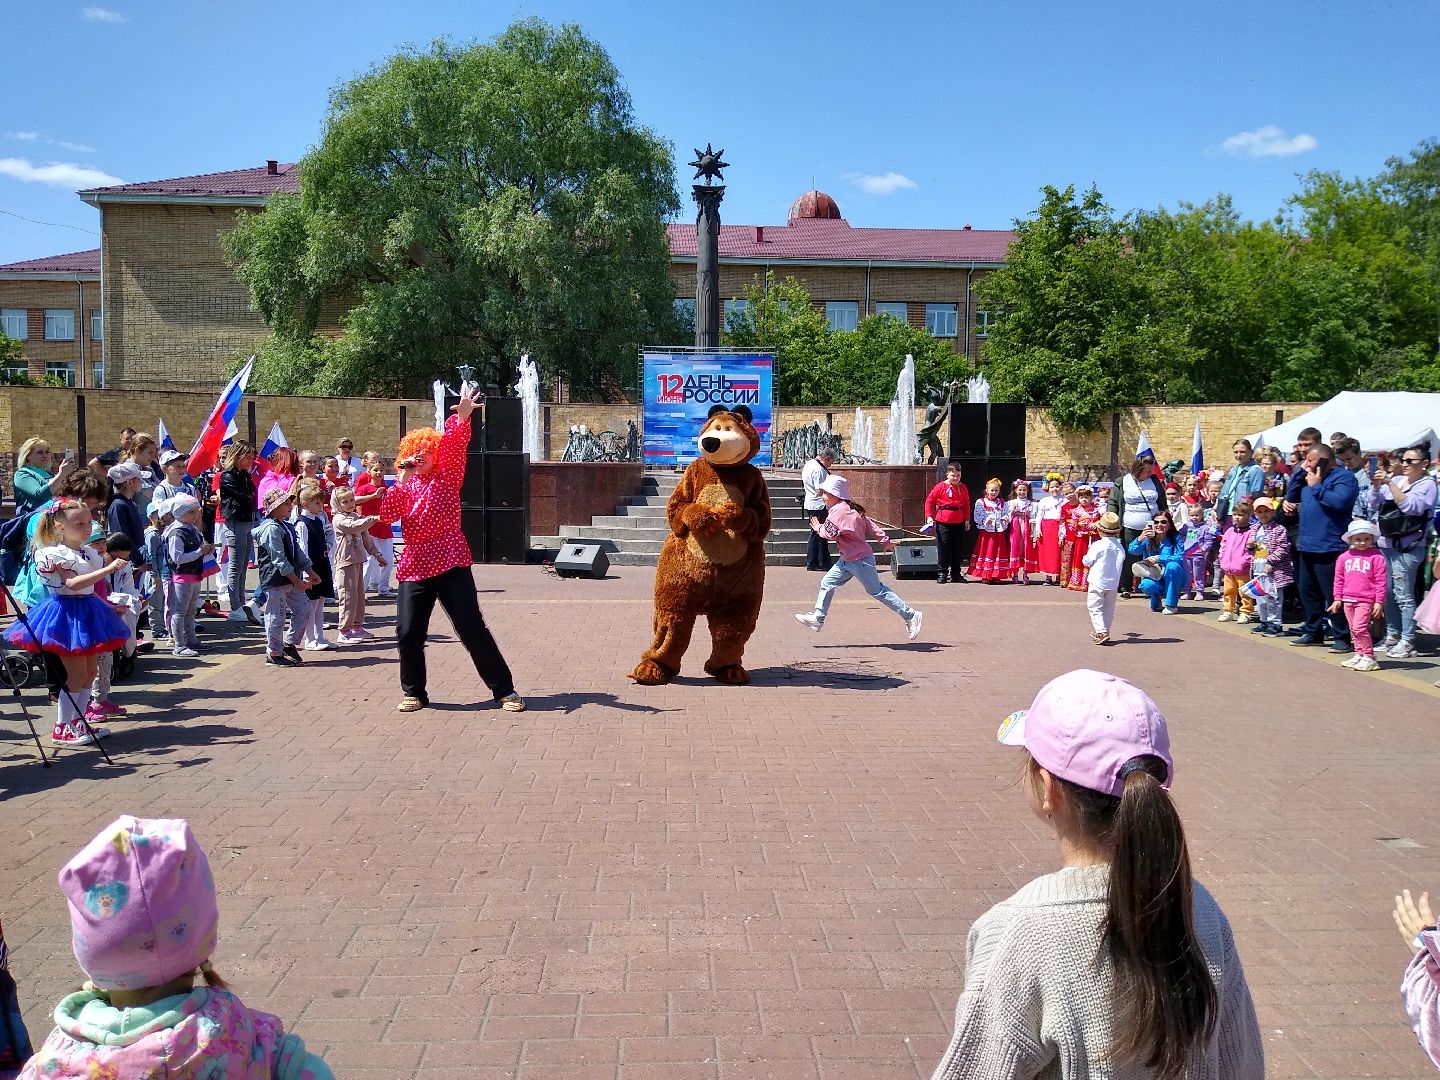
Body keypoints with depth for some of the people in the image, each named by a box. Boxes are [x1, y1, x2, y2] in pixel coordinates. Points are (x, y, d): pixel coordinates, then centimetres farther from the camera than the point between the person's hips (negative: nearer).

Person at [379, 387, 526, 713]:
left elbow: (455, 446, -14)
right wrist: (402, 480, -8)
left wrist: (463, 416, -32)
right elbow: (387, 515, -2)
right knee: (408, 633, -1)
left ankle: (504, 690, 4)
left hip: (450, 564, -3)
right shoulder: (404, 484, 13)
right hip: (414, 567, 3)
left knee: (473, 629, -4)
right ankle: (414, 692, 19)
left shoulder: (447, 477, 5)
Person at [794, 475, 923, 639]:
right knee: (827, 583, 10)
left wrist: (818, 527, -6)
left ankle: (911, 616, 4)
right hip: (847, 560, 10)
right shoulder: (849, 508, 10)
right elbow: (870, 525, 12)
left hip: (860, 560, -10)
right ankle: (818, 618, 17)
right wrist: (885, 540, 14)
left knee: (877, 591, -2)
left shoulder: (838, 511, -19)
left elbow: (830, 533, -26)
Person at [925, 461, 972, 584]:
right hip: (943, 522, -4)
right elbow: (929, 500, -2)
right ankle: (943, 573, 7)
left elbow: (966, 505, 14)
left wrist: (967, 520, 10)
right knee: (943, 548, 0)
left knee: (958, 549, 9)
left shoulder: (963, 488, 7)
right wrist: (929, 516, -9)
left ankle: (956, 574, 18)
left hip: (958, 523, 4)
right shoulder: (941, 487, -5)